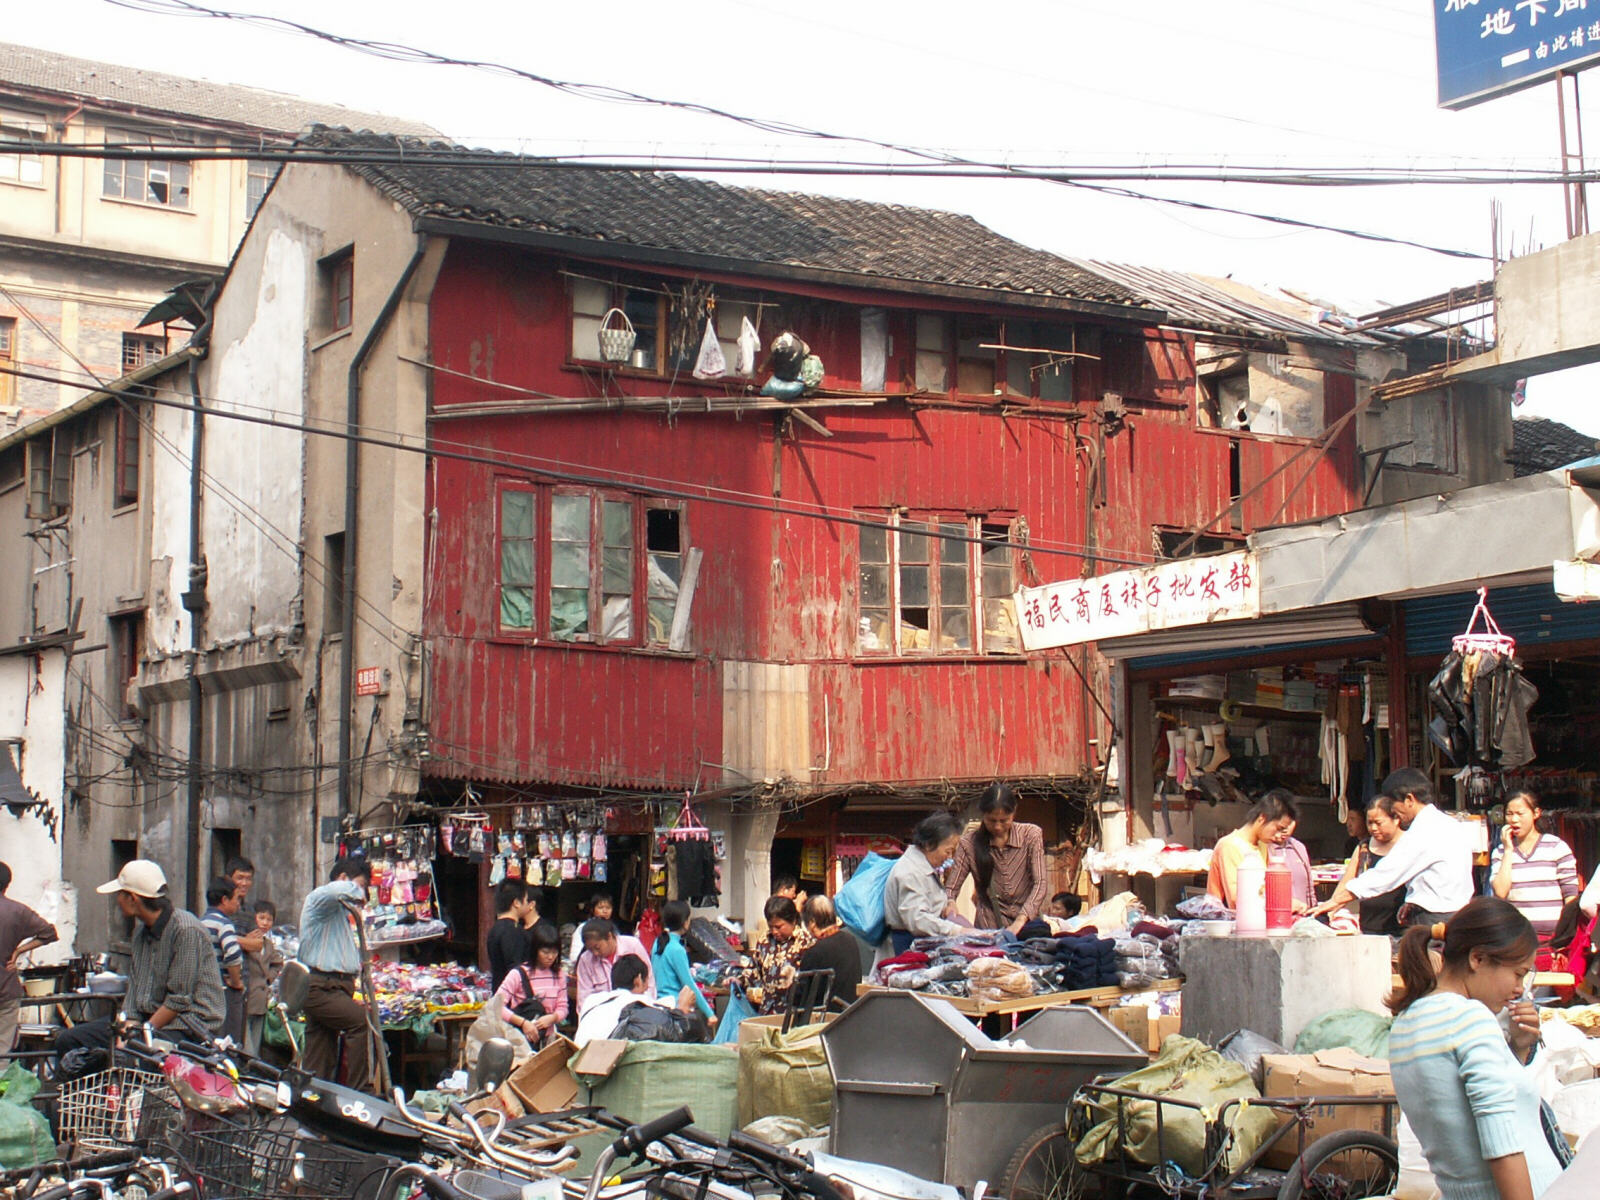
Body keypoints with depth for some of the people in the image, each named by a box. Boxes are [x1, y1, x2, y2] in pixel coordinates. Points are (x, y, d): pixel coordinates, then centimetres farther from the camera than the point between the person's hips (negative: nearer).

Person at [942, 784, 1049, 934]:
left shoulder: (1030, 835, 0)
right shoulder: (969, 844, 1)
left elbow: (1041, 883, -7)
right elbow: (951, 888, 2)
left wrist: (1020, 921, -21)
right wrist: (949, 903, -23)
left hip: (1028, 921, 1)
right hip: (990, 928, -1)